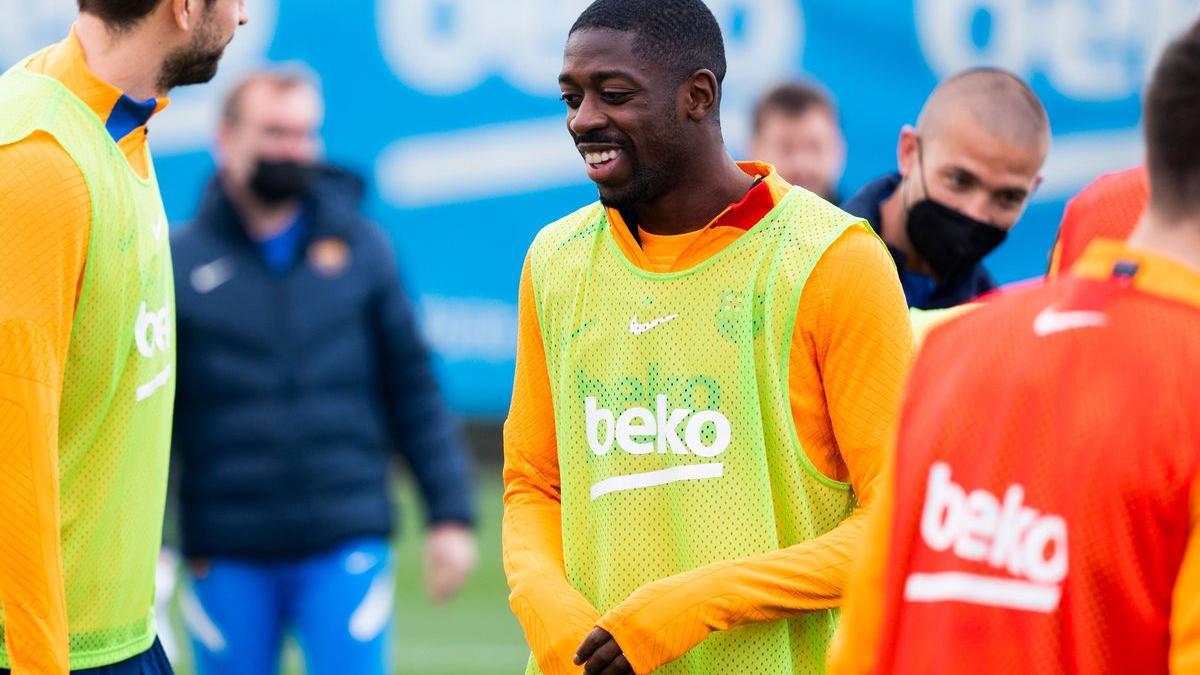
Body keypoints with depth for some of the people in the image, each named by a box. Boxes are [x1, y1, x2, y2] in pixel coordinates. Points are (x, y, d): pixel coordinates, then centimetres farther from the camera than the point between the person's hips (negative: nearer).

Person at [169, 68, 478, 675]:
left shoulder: (361, 248, 7)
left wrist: (450, 512, 3)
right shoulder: (180, 262, 3)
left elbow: (415, 391, 9)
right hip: (228, 558, 0)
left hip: (347, 546, 0)